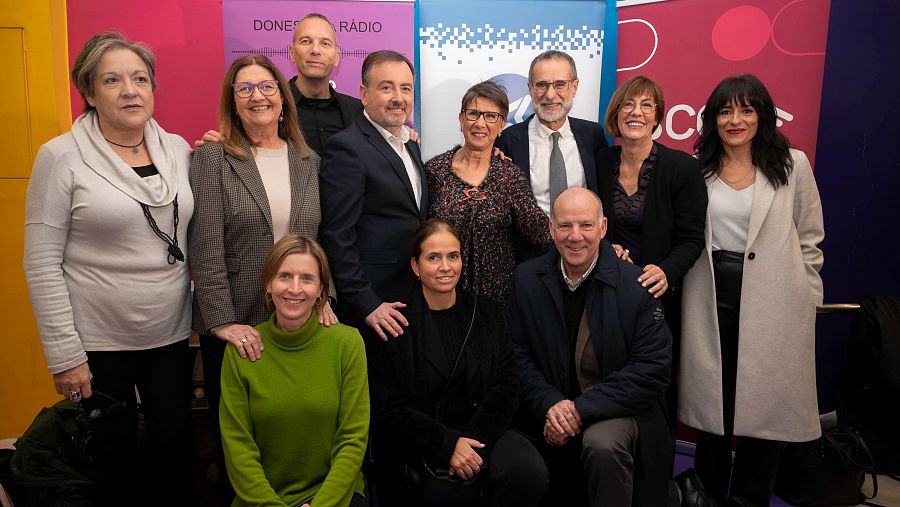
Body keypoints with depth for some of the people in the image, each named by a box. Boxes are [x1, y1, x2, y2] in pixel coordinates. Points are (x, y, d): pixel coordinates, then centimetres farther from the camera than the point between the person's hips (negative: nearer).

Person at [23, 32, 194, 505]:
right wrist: (65, 354, -11)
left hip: (171, 335, 4)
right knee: (116, 457, 12)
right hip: (98, 342, -3)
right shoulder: (61, 156, -9)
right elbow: (42, 263, -10)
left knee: (176, 443, 13)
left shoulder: (177, 148, 3)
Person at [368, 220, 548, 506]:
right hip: (419, 447, -3)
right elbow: (387, 409, -6)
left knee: (530, 473, -25)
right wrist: (447, 444, -16)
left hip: (483, 431, 4)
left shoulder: (487, 314, 9)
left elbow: (507, 385, 2)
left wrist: (472, 442, -13)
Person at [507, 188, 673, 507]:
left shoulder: (636, 285, -10)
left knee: (603, 444, -32)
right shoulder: (527, 278, 0)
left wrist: (582, 408, -18)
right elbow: (517, 353, 1)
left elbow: (652, 371, -12)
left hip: (618, 409, -2)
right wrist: (550, 404, -16)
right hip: (547, 413, 3)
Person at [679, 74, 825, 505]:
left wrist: (803, 299, 2)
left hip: (772, 303, -1)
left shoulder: (792, 165, 1)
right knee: (712, 399, 11)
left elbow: (809, 241, 4)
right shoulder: (697, 169, 4)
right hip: (710, 299, 1)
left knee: (763, 402, 6)